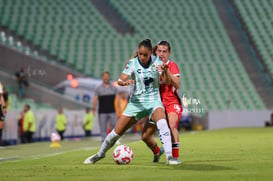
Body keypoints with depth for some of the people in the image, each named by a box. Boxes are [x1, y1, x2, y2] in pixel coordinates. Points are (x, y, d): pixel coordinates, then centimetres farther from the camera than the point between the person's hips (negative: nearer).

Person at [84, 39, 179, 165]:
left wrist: (164, 70, -37)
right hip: (136, 102, 1)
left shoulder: (156, 61, -6)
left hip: (153, 101, -1)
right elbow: (120, 80, -17)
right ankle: (100, 154, 27)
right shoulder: (132, 63, -8)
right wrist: (124, 82, -41)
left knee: (162, 123, -32)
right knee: (117, 131, 1)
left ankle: (169, 156, -28)